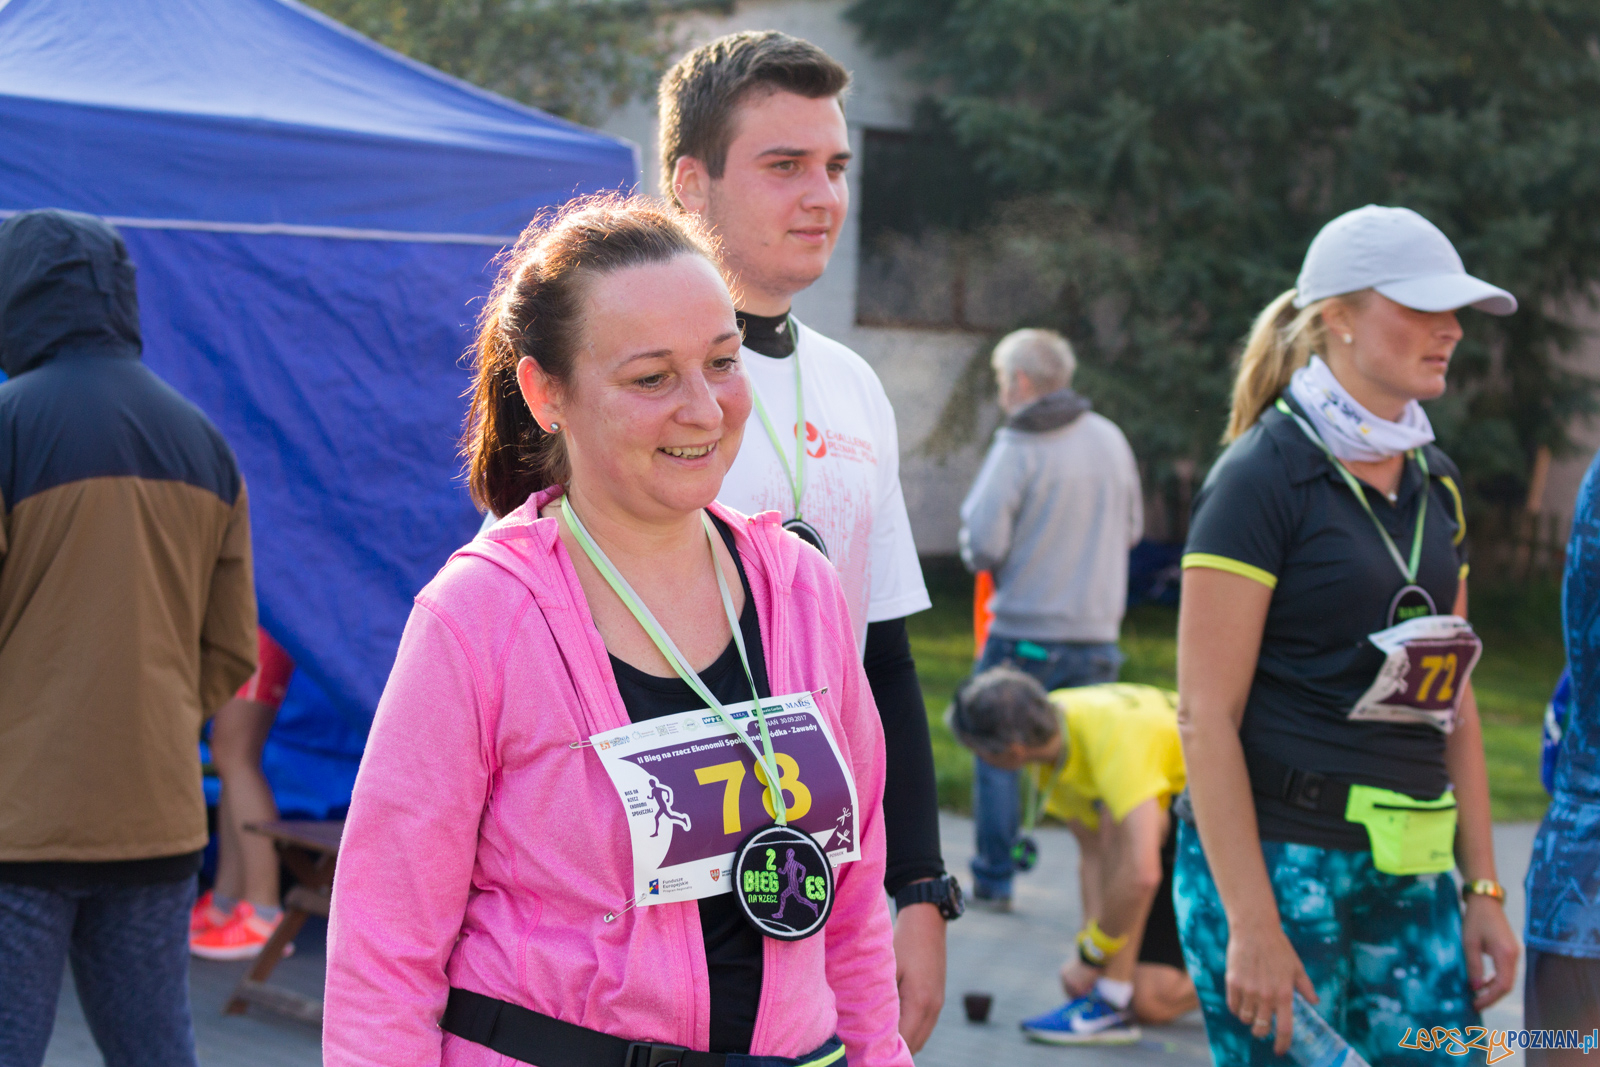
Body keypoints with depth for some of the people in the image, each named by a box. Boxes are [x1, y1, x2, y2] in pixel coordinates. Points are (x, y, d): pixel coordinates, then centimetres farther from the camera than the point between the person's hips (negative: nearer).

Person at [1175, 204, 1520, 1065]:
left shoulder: (1433, 482, 13)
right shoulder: (1263, 477, -9)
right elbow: (1206, 716, -14)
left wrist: (1483, 887, 13)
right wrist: (1252, 924, -17)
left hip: (1411, 877, 7)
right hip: (1278, 858, -7)